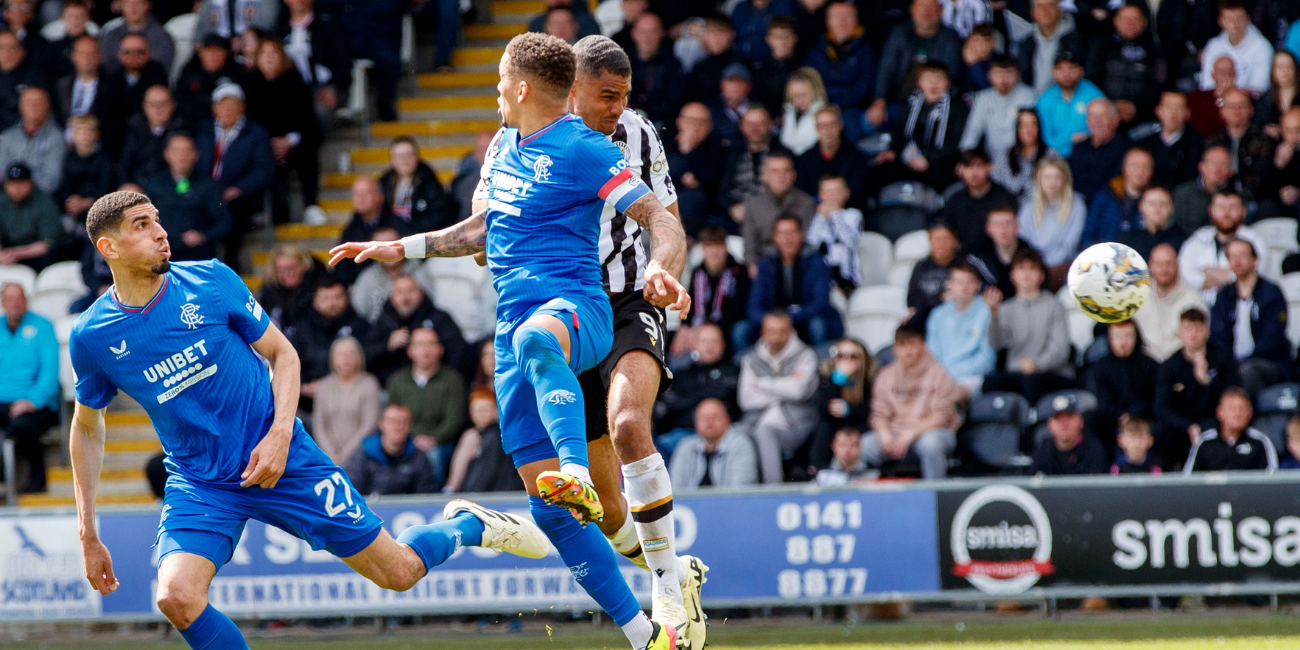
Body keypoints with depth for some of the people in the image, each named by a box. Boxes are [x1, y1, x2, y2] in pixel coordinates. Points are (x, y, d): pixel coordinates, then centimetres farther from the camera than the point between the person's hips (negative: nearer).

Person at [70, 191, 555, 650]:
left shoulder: (210, 281, -9)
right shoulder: (92, 336, -8)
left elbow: (282, 354, 3)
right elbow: (86, 427, 8)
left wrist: (280, 435, -14)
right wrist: (88, 534, 4)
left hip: (282, 459, -1)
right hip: (198, 485, 1)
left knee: (399, 572, 2)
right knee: (176, 599, -26)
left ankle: (464, 526, 36)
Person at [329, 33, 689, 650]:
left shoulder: (583, 150, -4)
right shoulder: (505, 149, 21)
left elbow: (662, 219, -8)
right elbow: (484, 229, 37)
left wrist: (660, 268, -28)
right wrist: (402, 248, 34)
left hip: (574, 305, -7)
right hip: (513, 326, 7)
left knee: (536, 340, -47)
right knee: (548, 507, -2)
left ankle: (579, 477, -66)